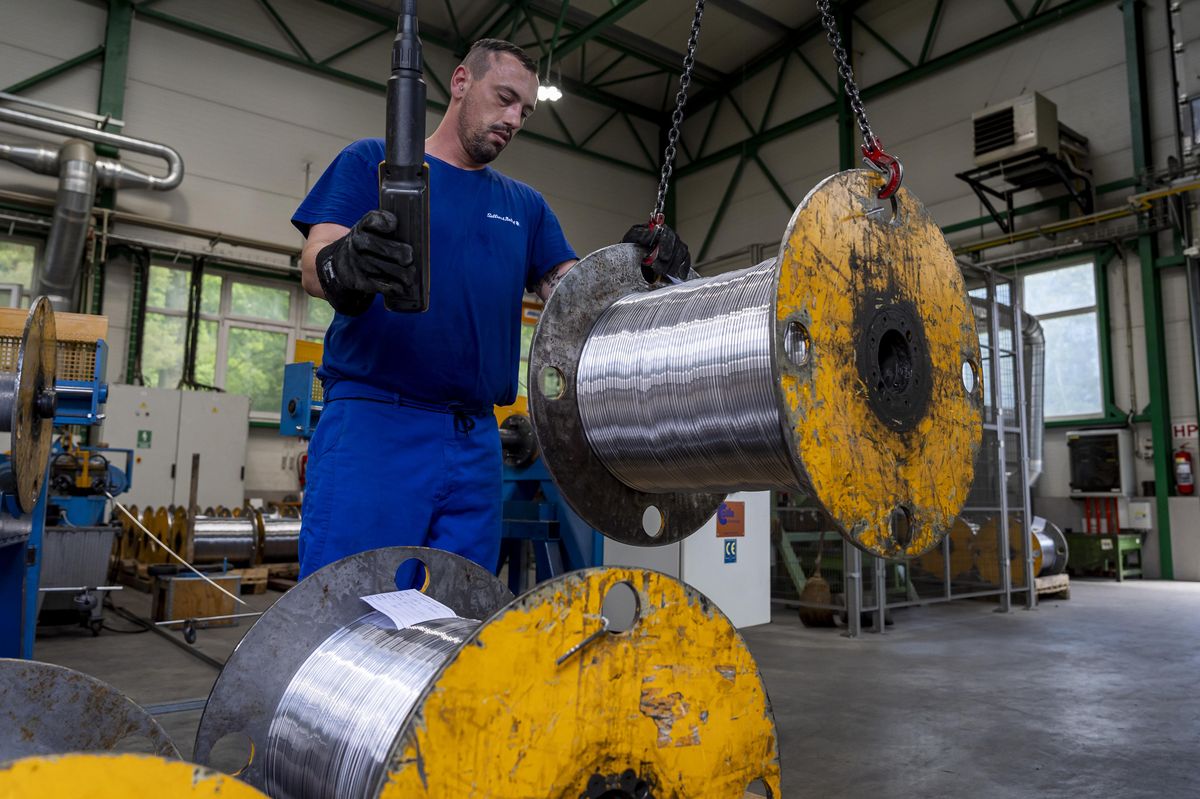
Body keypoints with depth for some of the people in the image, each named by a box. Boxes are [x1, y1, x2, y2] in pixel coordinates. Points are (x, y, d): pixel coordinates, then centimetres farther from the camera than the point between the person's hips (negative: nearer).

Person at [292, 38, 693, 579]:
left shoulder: (526, 205, 20)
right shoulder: (373, 161, 8)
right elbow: (314, 266, -5)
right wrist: (346, 266, -29)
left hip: (475, 441, 4)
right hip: (372, 421, -4)